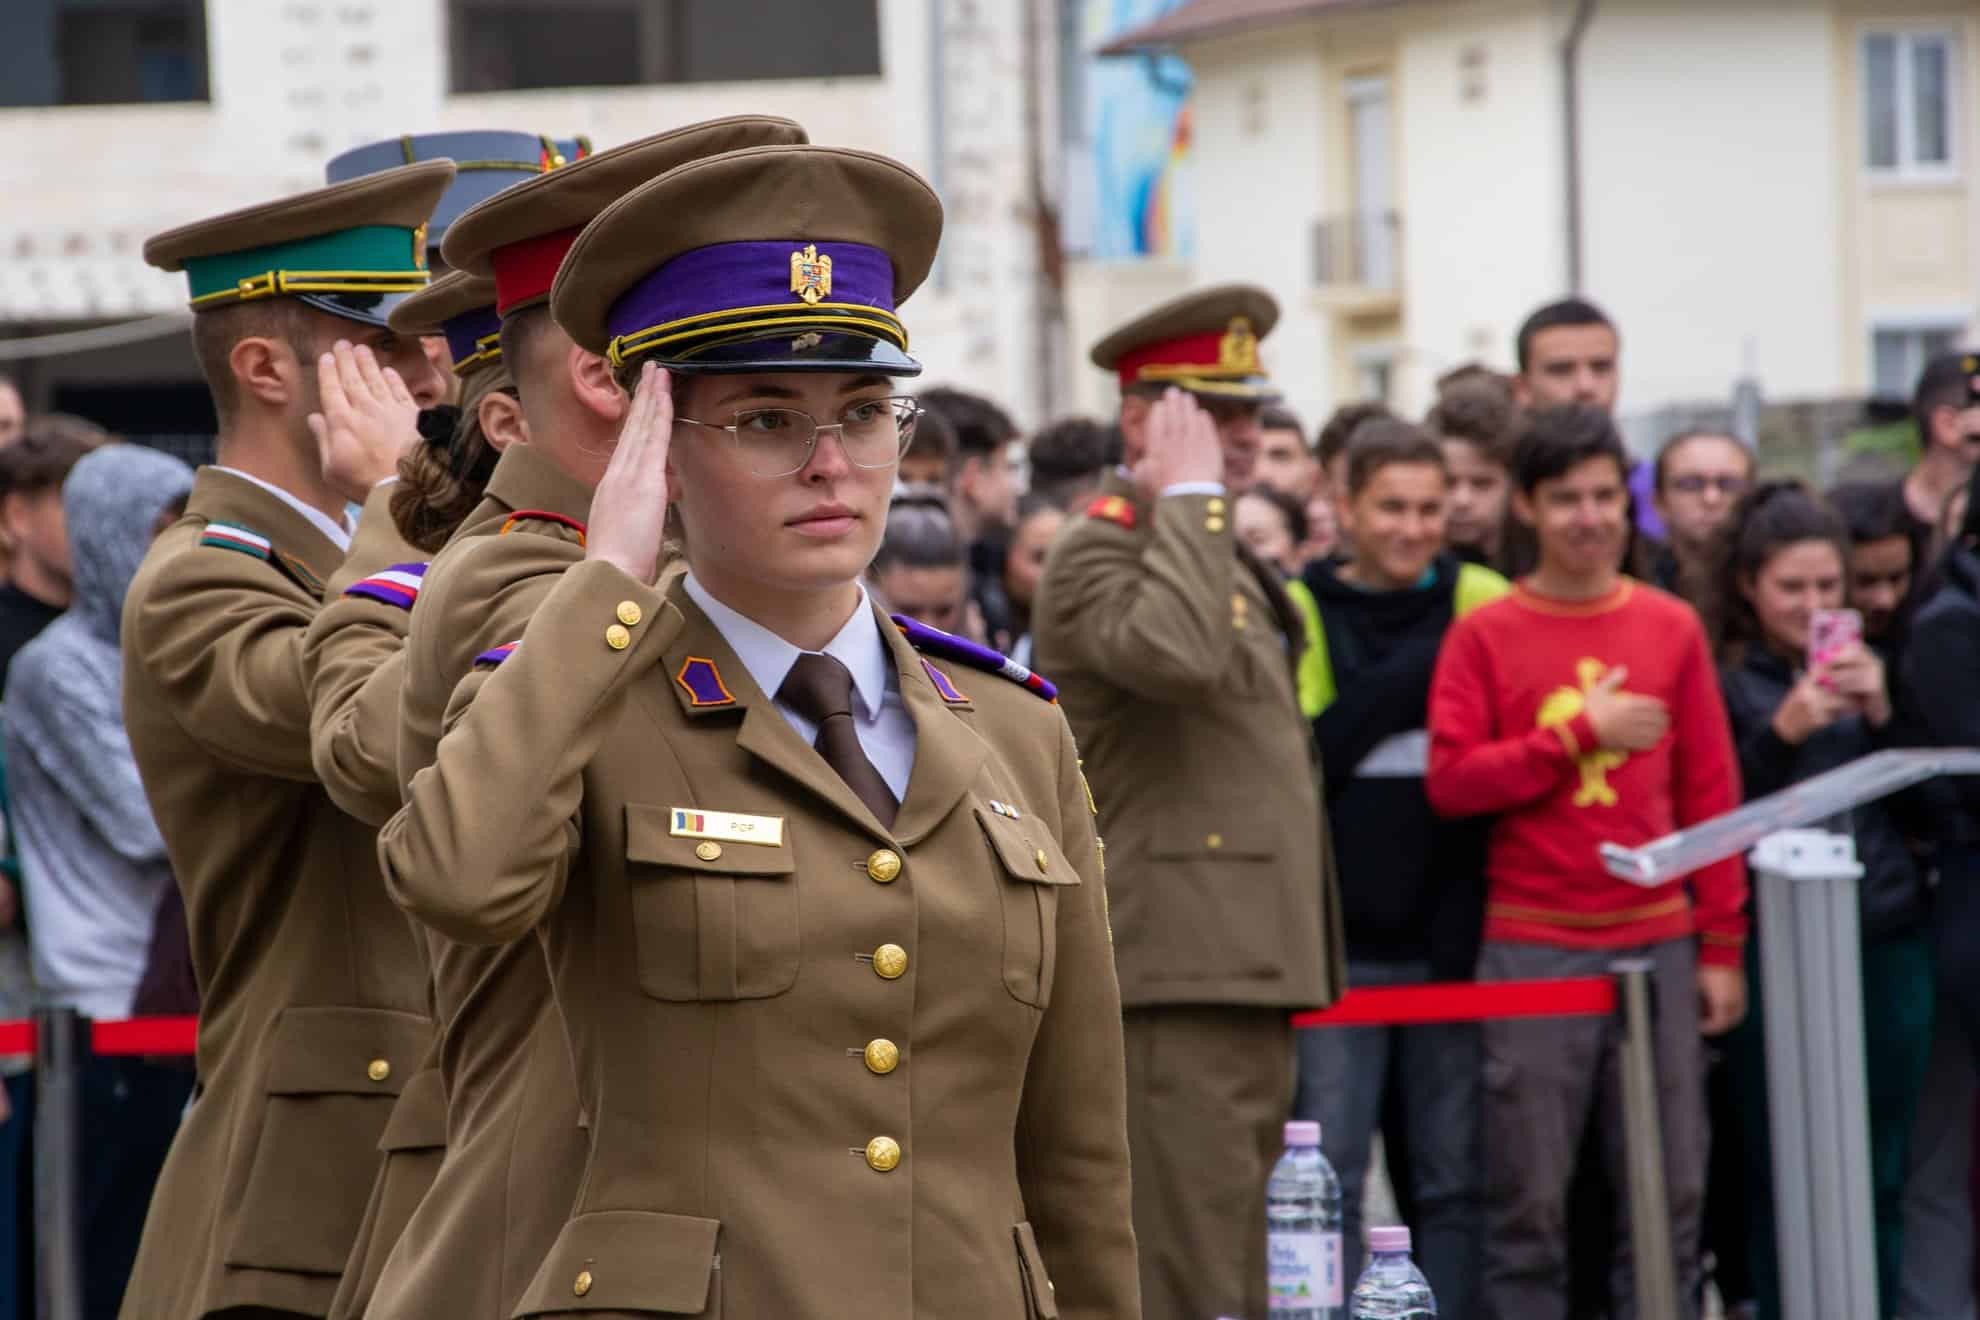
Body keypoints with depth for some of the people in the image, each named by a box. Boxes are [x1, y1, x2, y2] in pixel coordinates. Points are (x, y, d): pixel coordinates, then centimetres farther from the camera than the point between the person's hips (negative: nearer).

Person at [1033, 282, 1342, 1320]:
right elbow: (1175, 652, -33)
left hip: (1241, 972, 10)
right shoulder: (1098, 552, -11)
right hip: (1175, 973, -10)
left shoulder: (1218, 559, 22)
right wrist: (1190, 495, -21)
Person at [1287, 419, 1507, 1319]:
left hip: (1452, 933, 1)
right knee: (1329, 1177, -3)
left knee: (1454, 1175, 4)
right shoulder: (1299, 612, 3)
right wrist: (1409, 681, -16)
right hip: (1340, 939, -1)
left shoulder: (1483, 606, 6)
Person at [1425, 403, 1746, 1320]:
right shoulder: (1485, 635, 2)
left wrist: (1722, 946, 6)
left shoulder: (1672, 628, 9)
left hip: (1658, 946, 2)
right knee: (1530, 1201, -2)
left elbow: (1711, 793, 9)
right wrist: (1579, 733, -11)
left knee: (1669, 1194, 2)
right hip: (1531, 950, -2)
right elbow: (1450, 780, -6)